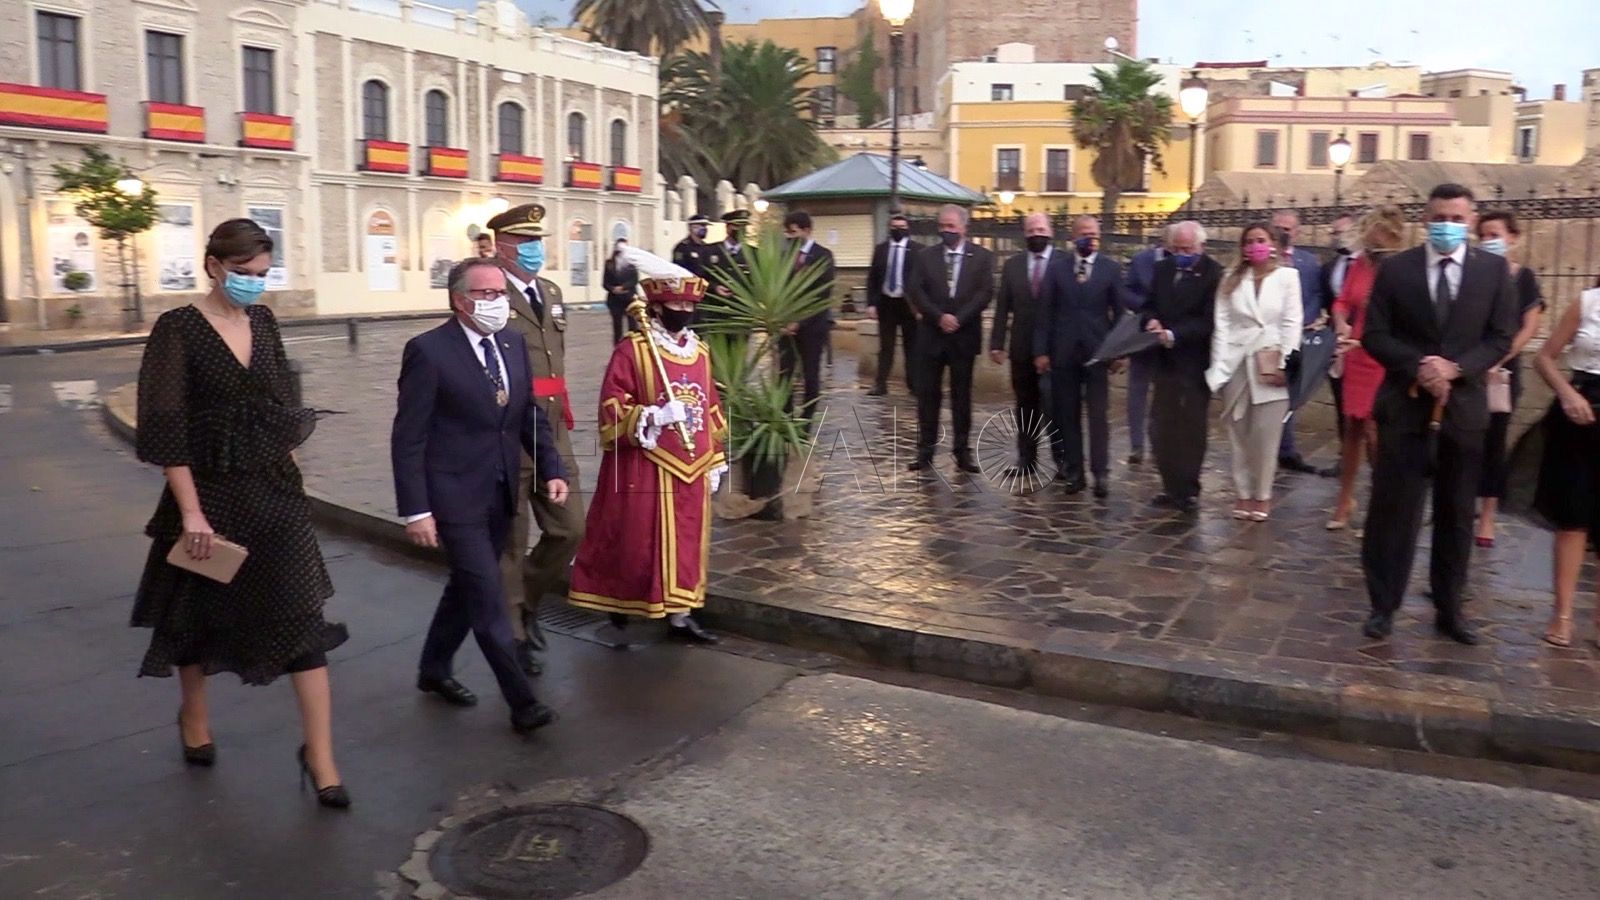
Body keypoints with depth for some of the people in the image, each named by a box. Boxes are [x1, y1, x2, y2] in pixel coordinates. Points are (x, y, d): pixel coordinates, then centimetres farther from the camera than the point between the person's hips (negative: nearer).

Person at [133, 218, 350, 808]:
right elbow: (166, 428, -15)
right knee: (198, 612, 16)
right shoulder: (178, 329, -11)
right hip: (210, 492, -4)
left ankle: (320, 756, 4)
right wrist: (192, 513, -19)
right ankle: (194, 717, 43)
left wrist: (286, 469, 13)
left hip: (276, 492, 4)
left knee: (303, 618, -2)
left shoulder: (263, 321, 5)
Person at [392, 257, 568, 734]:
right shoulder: (428, 350, -13)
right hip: (455, 496, -7)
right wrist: (416, 510, -16)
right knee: (488, 598, -5)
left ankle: (434, 669, 39)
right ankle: (522, 700, 2)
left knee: (468, 587, 19)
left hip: (500, 494, 7)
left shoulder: (513, 343, 6)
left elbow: (531, 413, 13)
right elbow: (408, 437, -13)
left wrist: (551, 468, 0)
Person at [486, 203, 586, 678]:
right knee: (511, 540, 5)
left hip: (554, 431, 7)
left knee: (569, 528, 10)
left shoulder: (551, 292, 15)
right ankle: (513, 633, 20)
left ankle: (527, 601, 33)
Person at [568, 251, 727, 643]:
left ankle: (679, 615, 18)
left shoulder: (701, 352, 9)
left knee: (686, 541, 9)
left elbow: (711, 412, 15)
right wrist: (655, 416, -26)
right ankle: (620, 602, 22)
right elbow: (612, 413, -13)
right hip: (645, 468, -6)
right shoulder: (631, 351, -10)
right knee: (638, 541, 1)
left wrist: (715, 462, 13)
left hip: (690, 469, 6)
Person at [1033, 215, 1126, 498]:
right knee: (1068, 415, 5)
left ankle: (1100, 474, 0)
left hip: (1097, 350, -1)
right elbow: (1046, 313, 5)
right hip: (1064, 351, 2)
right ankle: (1074, 473, 13)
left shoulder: (1111, 268, 4)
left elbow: (1120, 312, 4)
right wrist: (1041, 350, 0)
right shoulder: (1059, 269, 5)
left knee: (1098, 415, -4)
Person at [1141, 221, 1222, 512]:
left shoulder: (1214, 274, -13)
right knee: (1161, 427, 10)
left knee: (1190, 429, 4)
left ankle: (1188, 491, 16)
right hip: (1166, 360, 6)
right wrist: (1150, 320, -8)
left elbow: (1208, 321, -16)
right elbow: (1150, 305, 14)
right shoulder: (1161, 269, 8)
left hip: (1194, 364, -6)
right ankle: (1171, 486, 22)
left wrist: (1175, 335, -25)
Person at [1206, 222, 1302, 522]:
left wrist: (1283, 364, -10)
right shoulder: (1231, 279, 8)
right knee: (1239, 434, 7)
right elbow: (1221, 323, 2)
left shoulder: (1288, 276, 2)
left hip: (1272, 364, -2)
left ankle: (1262, 495, 13)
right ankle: (1242, 493, 17)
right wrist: (1219, 365, -7)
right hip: (1236, 364, 2)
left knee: (1266, 435, 0)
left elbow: (1292, 323, -2)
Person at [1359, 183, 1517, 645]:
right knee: (1393, 508, 0)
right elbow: (1375, 335, -3)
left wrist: (1455, 368, -17)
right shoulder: (1396, 268, 0)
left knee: (1456, 514, 10)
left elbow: (1500, 338, 0)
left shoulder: (1494, 269, 2)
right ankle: (1383, 606, 11)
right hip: (1404, 404, -1)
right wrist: (1418, 366, -18)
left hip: (1463, 404, 2)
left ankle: (1449, 609, 22)